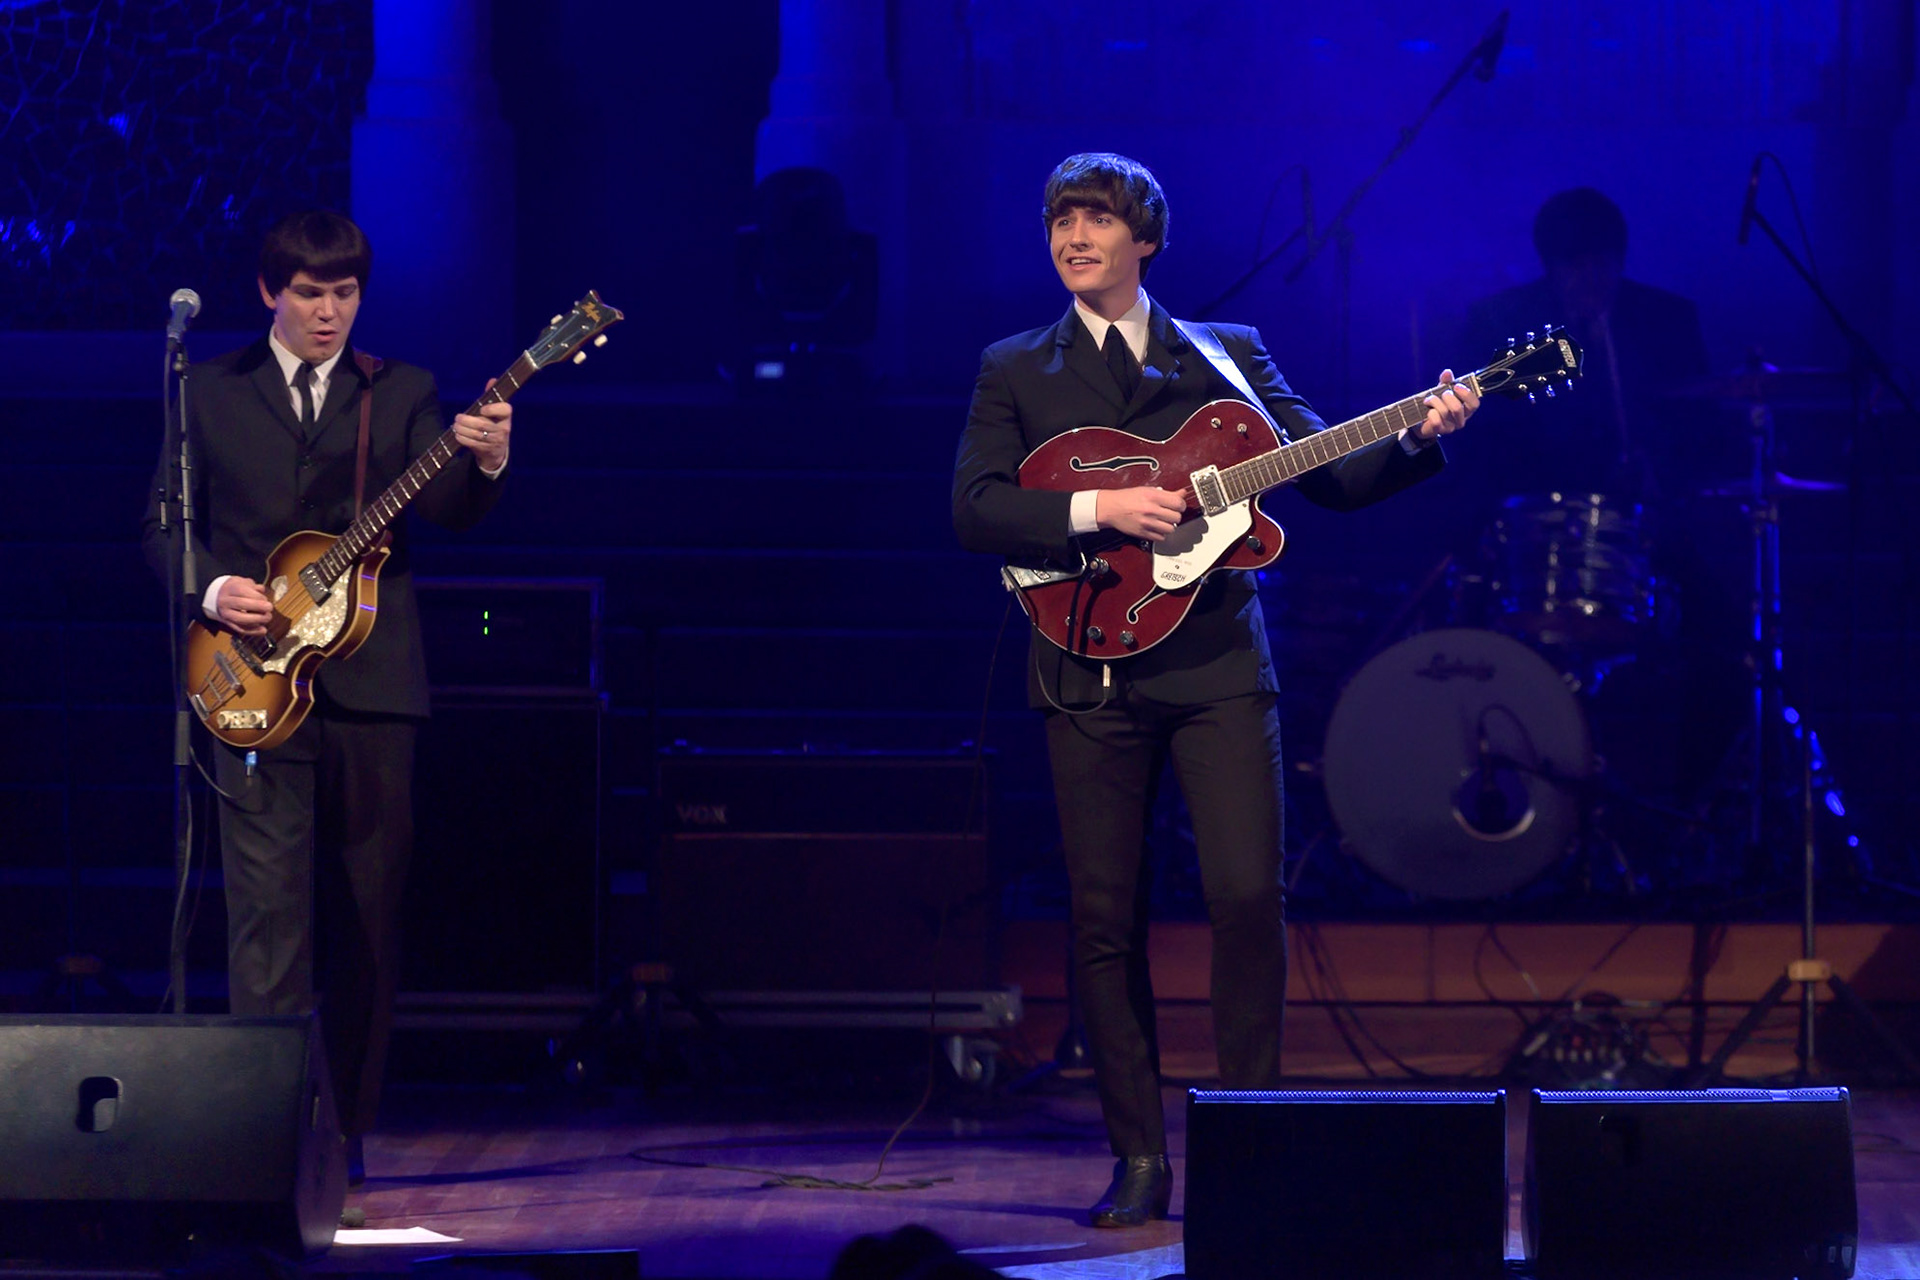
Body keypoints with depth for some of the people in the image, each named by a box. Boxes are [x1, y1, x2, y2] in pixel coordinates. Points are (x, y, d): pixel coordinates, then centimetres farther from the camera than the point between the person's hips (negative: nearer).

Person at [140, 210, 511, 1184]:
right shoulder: (212, 392, 9)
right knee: (268, 911, -10)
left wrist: (484, 465, -25)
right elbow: (163, 526, 10)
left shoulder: (402, 394, 10)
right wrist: (210, 590, -9)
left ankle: (345, 1128, 15)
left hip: (370, 681, 2)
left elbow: (447, 511, -4)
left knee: (367, 915, 5)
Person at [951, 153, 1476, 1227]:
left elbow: (1332, 477, 9)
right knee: (1107, 921, 0)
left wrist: (1418, 437, -9)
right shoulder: (1017, 371, 10)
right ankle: (1140, 1159, 8)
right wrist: (1098, 510, -15)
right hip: (1091, 666, 0)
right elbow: (974, 511, -2)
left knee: (1248, 895, -10)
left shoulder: (1227, 355, 13)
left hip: (1217, 660, 0)